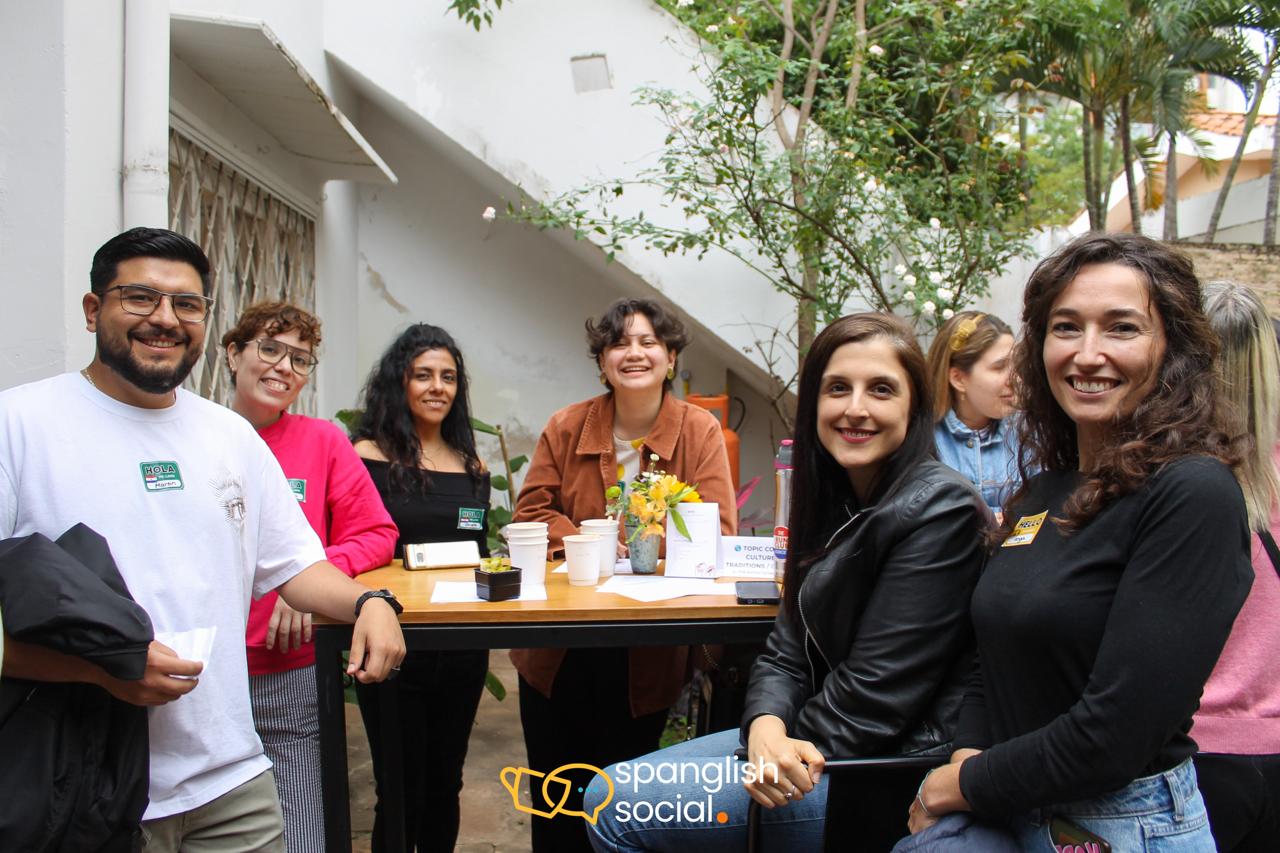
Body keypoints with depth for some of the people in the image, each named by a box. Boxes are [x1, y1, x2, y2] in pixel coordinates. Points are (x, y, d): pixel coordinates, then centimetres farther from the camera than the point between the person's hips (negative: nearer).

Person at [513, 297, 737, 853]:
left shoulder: (700, 431, -8)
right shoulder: (565, 427, -3)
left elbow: (716, 533, -14)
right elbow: (531, 513, -5)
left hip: (646, 655, -1)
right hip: (558, 652, 1)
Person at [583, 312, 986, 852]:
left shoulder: (939, 510, -19)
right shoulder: (834, 502, 7)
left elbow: (875, 694, -20)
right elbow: (788, 652, 4)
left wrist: (786, 756, -11)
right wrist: (767, 730, -15)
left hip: (886, 775, -8)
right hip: (800, 744, 8)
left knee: (615, 809, -10)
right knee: (608, 791, 7)